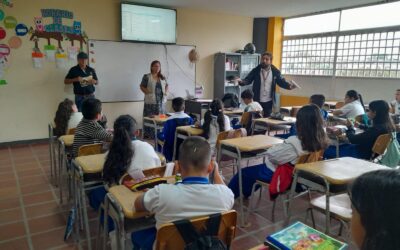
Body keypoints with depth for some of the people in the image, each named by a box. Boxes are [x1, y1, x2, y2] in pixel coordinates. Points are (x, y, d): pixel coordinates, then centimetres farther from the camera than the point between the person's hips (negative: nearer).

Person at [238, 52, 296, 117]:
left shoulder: (275, 72, -1)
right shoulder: (255, 71, -3)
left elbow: (282, 82, 2)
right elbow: (248, 80, -6)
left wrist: (289, 85, -19)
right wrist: (241, 82, -28)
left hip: (269, 102, 1)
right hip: (257, 101, -1)